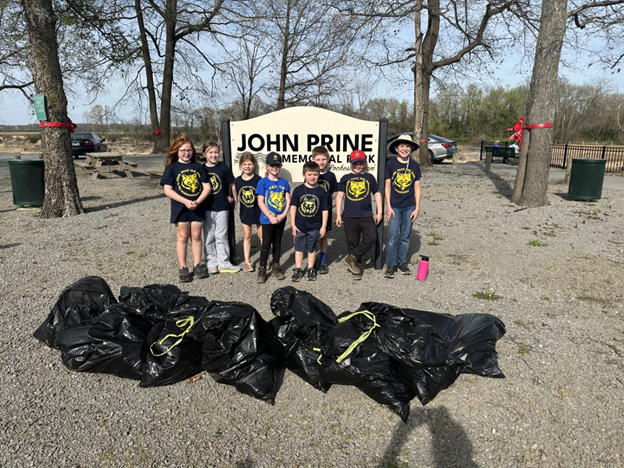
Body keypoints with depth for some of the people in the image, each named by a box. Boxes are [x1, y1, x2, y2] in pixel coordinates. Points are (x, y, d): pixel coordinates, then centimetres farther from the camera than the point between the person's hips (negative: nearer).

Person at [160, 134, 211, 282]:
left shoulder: (199, 167, 5)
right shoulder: (172, 168, -1)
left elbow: (207, 187, 1)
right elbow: (167, 189, -8)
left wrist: (198, 201, -15)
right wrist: (185, 201, -18)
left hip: (198, 208, 2)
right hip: (180, 208, -2)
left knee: (196, 236, 10)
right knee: (182, 237, 5)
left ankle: (197, 265, 21)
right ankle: (183, 268, 15)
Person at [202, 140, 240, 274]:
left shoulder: (223, 168, -3)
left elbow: (232, 185, 5)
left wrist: (234, 200, 7)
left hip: (222, 208, -2)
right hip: (206, 209, 2)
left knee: (221, 236, 5)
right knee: (208, 237, 8)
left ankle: (224, 263, 14)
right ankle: (211, 263, 18)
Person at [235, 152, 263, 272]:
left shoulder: (258, 180, -10)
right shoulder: (237, 180, -2)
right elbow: (235, 196, 7)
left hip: (258, 212, -2)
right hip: (245, 213, 2)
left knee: (262, 236, 8)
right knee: (247, 236, 10)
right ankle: (247, 261, 18)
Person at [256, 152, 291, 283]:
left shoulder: (284, 182, 5)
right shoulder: (263, 182, -6)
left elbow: (288, 200, 2)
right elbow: (260, 202, -9)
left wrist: (284, 214, -13)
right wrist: (270, 217, -16)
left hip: (281, 219, 4)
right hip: (267, 219, -3)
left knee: (277, 243, 14)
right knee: (266, 244, 0)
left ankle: (275, 267, 27)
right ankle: (262, 269, 11)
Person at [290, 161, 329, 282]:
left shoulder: (321, 191, -3)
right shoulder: (298, 190, -4)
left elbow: (325, 210, 0)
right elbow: (293, 207, -1)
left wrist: (323, 227, -1)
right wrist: (293, 224, -4)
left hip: (314, 226, 0)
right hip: (300, 226, 0)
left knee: (311, 249, 12)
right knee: (299, 248, 10)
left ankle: (311, 269, 25)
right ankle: (298, 270, 22)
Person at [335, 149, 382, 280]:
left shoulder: (369, 178, 11)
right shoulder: (345, 179, 9)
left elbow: (377, 195, 16)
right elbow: (339, 196, 10)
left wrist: (379, 213, 10)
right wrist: (338, 215, 4)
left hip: (366, 215, 0)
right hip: (349, 216, 0)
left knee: (371, 238, -17)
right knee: (352, 242, 4)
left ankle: (351, 257, -4)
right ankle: (357, 267, 16)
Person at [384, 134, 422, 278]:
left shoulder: (415, 165, 4)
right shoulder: (390, 163, -3)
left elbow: (417, 188, 8)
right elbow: (387, 186, 0)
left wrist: (417, 208, 3)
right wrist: (388, 206, -5)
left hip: (409, 207, 2)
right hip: (394, 206, -2)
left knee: (405, 236, 9)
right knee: (393, 236, -5)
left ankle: (402, 263, 23)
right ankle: (390, 265, 7)